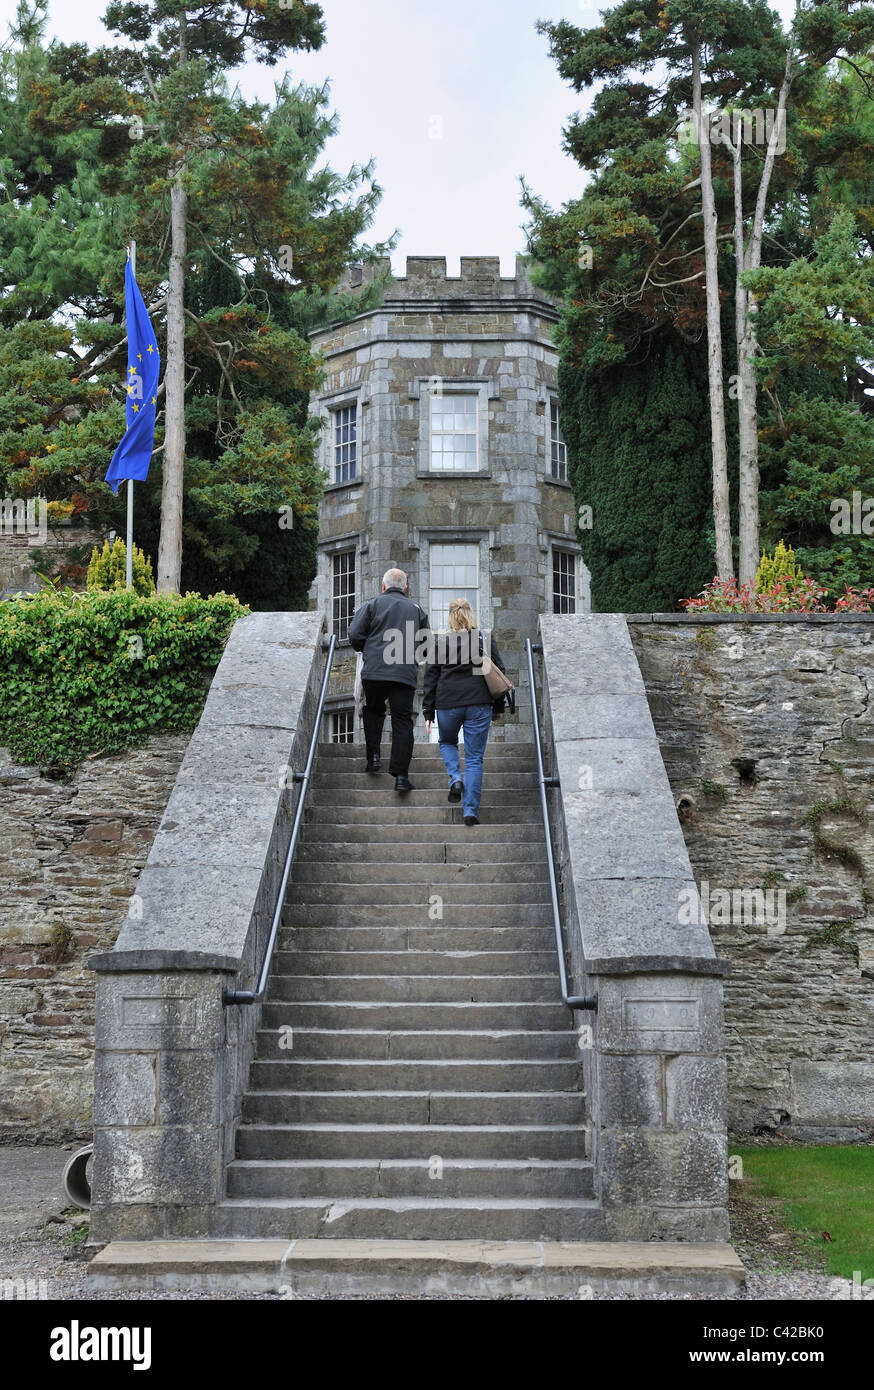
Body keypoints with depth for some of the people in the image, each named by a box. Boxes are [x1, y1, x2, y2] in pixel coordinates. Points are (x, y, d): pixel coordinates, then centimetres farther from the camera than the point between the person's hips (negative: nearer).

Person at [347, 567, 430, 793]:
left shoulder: (372, 605, 7)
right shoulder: (417, 610, 15)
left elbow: (354, 636, 0)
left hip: (375, 671, -1)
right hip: (406, 674, 1)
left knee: (373, 711, 24)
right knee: (402, 721, 1)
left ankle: (373, 755, 11)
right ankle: (401, 775, -6)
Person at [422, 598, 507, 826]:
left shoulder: (439, 641, 2)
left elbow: (430, 677, 2)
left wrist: (428, 713, 6)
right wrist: (498, 707, 15)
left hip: (447, 703, 0)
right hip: (479, 704, 0)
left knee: (447, 742, 28)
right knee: (474, 758, 4)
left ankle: (455, 778, 1)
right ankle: (470, 811, -3)